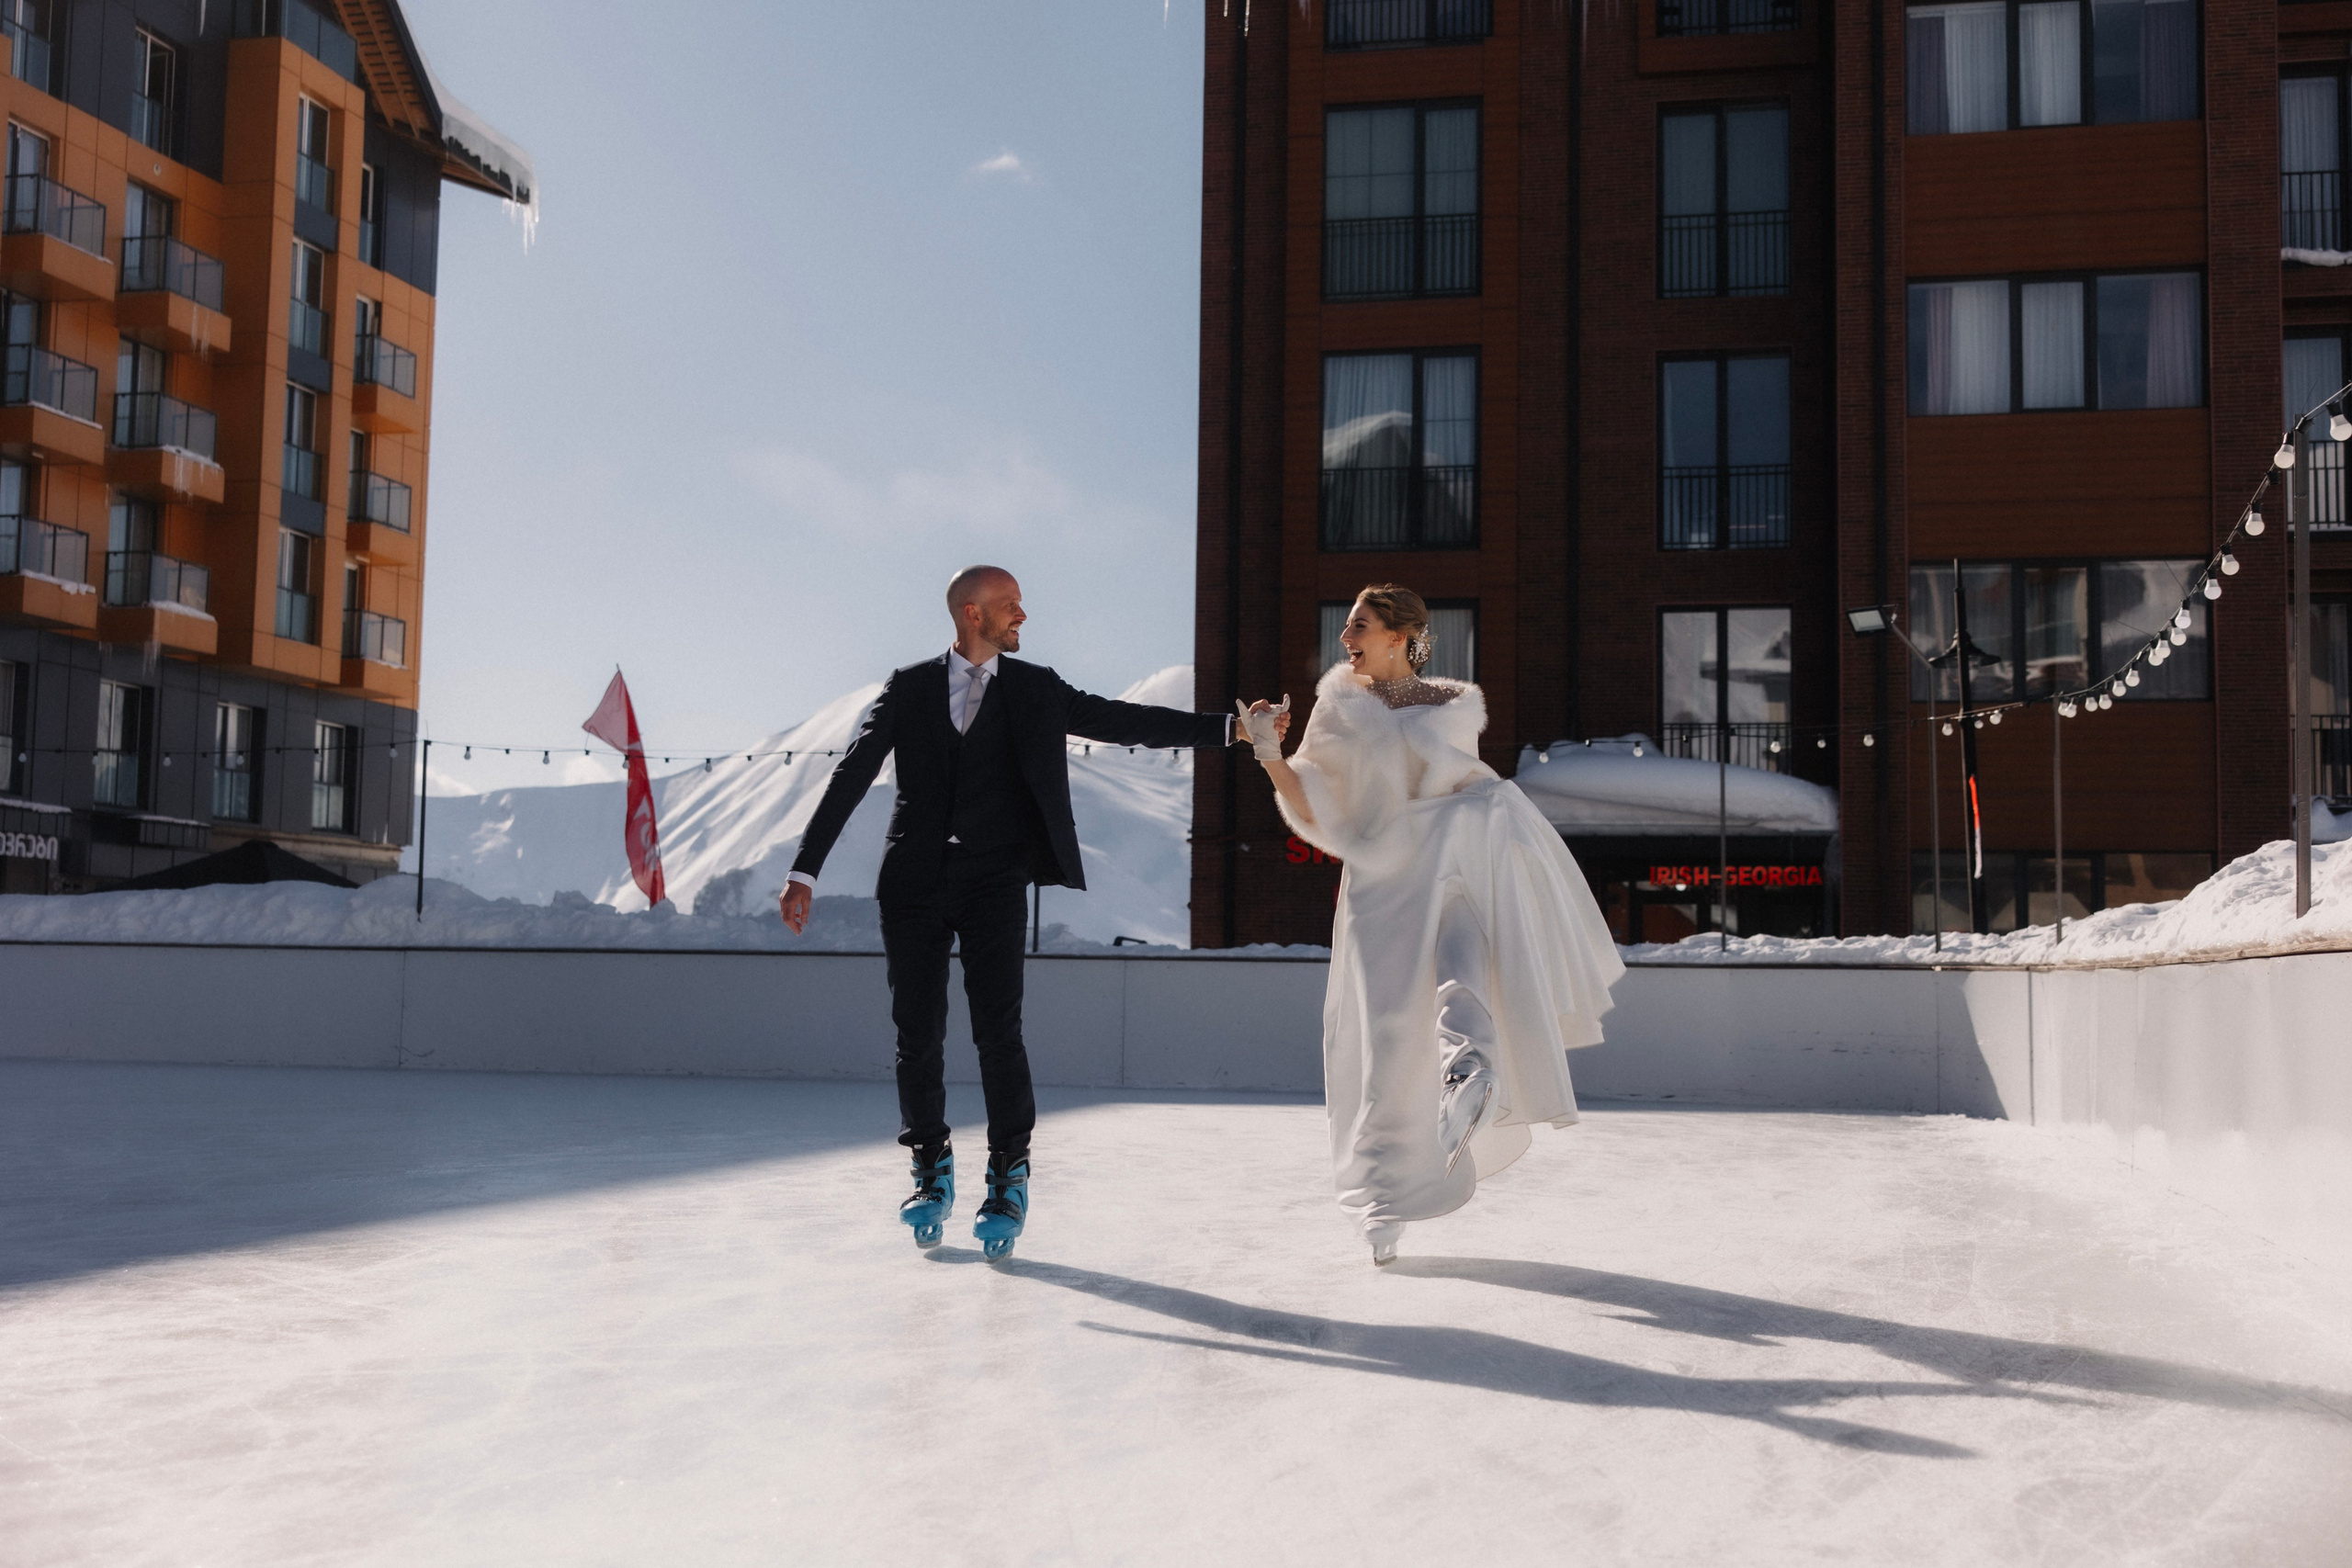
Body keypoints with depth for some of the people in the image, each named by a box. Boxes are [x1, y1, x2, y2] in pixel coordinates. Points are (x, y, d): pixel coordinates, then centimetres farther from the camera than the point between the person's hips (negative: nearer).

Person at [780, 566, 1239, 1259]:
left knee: (997, 1031, -10)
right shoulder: (909, 689, 5)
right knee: (918, 1034, 2)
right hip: (915, 882, 0)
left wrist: (1229, 728, -3)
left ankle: (1009, 1178, 5)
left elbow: (1127, 721, 5)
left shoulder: (1035, 690, 8)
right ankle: (932, 1174, 21)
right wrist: (804, 871, -5)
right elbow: (851, 777, 2)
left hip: (994, 882, 0)